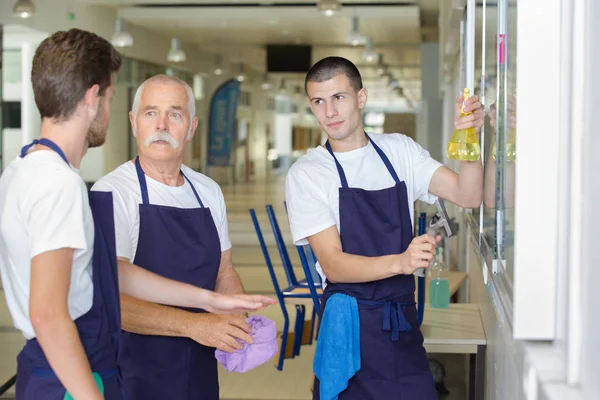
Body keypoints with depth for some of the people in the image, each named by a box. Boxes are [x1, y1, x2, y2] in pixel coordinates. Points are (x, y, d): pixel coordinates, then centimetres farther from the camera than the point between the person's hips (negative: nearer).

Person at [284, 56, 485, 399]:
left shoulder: (399, 150, 6)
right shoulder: (307, 173, -6)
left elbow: (467, 196, -4)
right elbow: (333, 264, -14)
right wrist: (400, 262, -30)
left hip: (404, 319, 3)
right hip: (351, 322, -3)